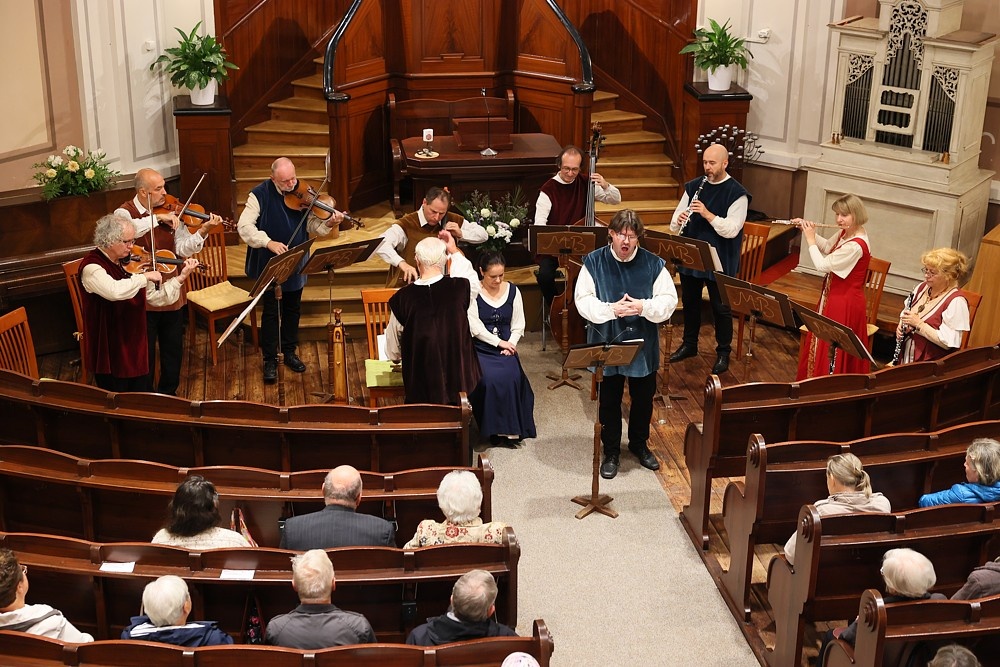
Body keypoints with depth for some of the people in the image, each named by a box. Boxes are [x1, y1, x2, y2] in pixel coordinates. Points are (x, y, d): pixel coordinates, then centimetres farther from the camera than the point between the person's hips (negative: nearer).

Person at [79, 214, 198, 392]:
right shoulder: (91, 267, -18)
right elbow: (115, 291, -39)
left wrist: (180, 278, -3)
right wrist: (145, 276, -28)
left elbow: (155, 298, 7)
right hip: (110, 354, -7)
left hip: (136, 348, 7)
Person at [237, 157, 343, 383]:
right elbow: (244, 226, -21)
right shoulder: (260, 195, -14)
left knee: (293, 309, 16)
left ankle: (290, 352, 33)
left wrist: (328, 224, -26)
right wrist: (269, 242, -33)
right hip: (269, 265, -3)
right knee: (271, 311, 4)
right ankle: (270, 360, 15)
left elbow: (312, 225, -5)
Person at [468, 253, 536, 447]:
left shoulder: (512, 291, 7)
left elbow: (518, 325, 9)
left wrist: (510, 345, -8)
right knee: (489, 379, -30)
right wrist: (499, 342, -14)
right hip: (480, 348, -2)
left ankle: (512, 428, -16)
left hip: (506, 346, 3)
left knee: (511, 377, -27)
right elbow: (475, 327, -11)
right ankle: (495, 430, -17)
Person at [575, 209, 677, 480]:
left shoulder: (653, 264, -6)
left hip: (643, 345, 1)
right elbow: (583, 300, -10)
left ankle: (639, 444, 39)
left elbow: (669, 300, -6)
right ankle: (611, 452, 27)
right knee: (609, 401, 11)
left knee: (643, 398, 16)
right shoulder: (594, 262, -8)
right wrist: (611, 309, -26)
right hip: (607, 344, -1)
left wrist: (644, 307, -24)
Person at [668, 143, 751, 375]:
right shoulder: (693, 187, 6)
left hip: (720, 262, -5)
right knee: (690, 302, 16)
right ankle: (689, 345, 33)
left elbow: (731, 229, -19)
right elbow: (674, 223, 6)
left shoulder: (737, 193, -10)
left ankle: (723, 352, 17)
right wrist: (679, 221, -17)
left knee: (720, 307, 4)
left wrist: (707, 214, -29)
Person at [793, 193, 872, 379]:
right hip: (834, 297, 10)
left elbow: (822, 265, -26)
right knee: (822, 344, 22)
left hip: (845, 303, -10)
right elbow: (827, 247, 19)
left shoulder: (855, 245, -28)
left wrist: (810, 240, -13)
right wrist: (808, 230, 5)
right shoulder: (845, 234, 0)